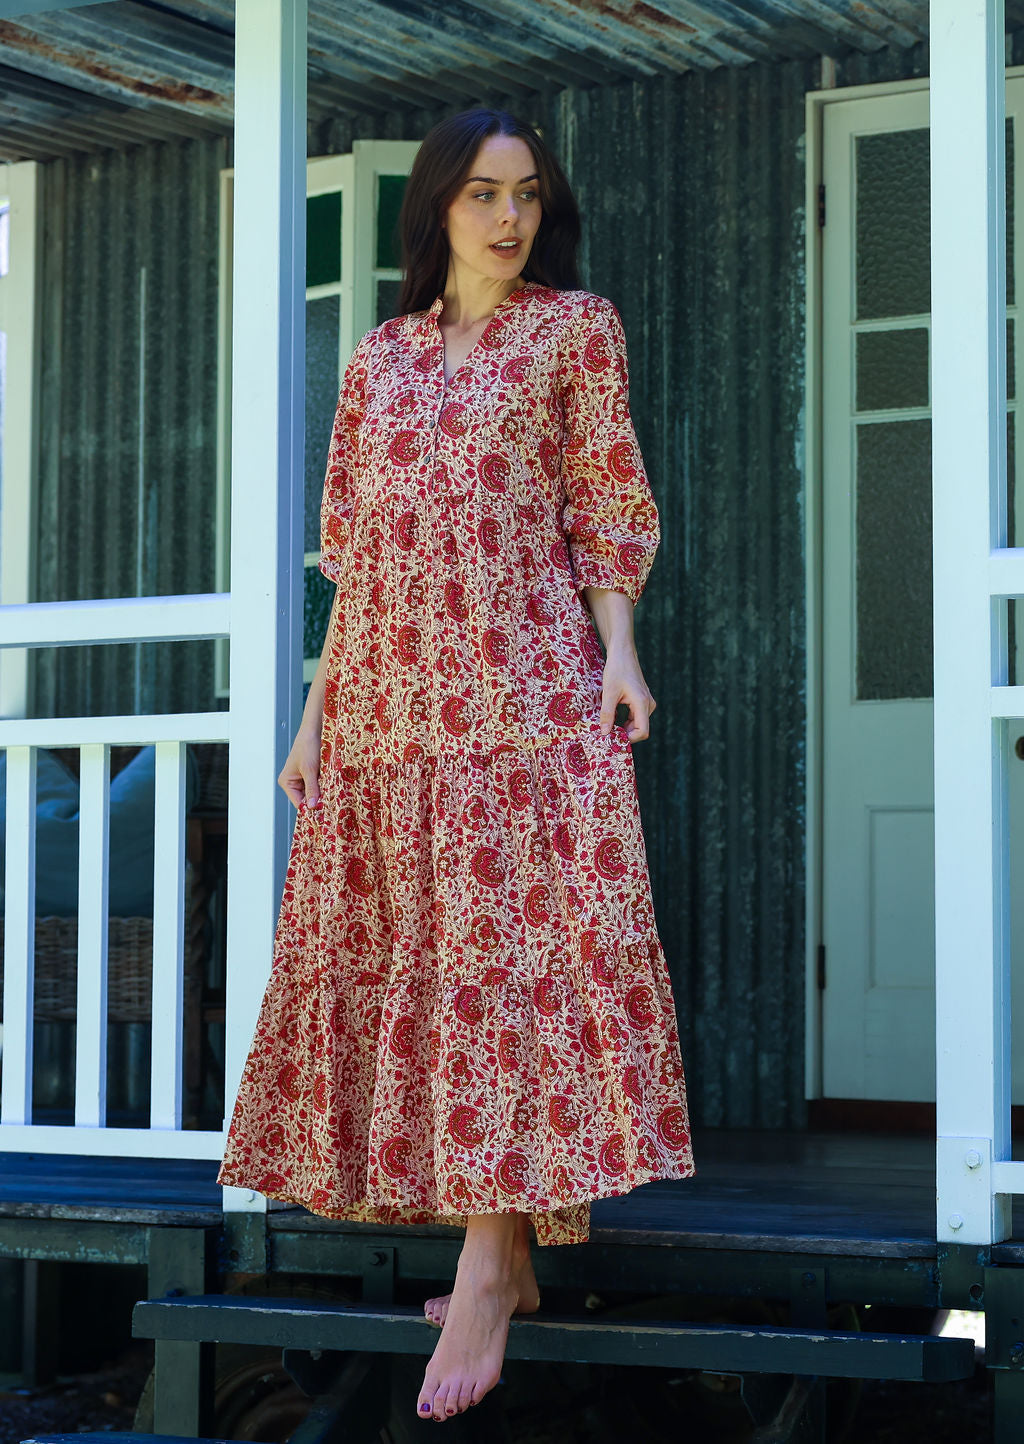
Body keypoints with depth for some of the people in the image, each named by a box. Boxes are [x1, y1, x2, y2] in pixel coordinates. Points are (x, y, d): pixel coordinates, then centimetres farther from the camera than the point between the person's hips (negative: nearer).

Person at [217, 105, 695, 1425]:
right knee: (402, 958, 2)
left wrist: (617, 650, -12)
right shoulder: (380, 359, 16)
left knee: (507, 948, -11)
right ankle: (504, 1253, 9)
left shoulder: (575, 326, 6)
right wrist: (316, 712, 11)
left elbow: (603, 509, 2)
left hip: (523, 687, -5)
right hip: (389, 701, 5)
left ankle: (485, 1276, -15)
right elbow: (352, 550, 16)